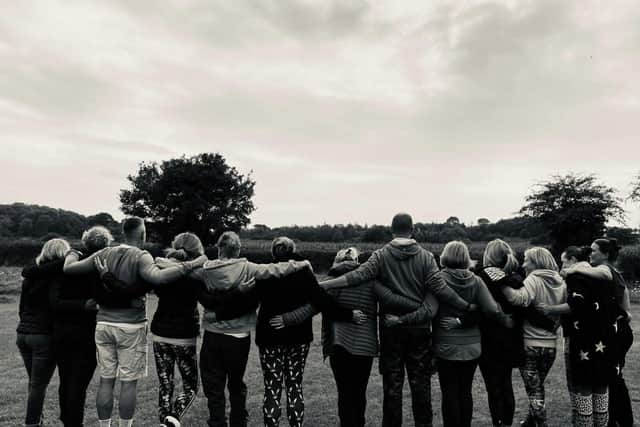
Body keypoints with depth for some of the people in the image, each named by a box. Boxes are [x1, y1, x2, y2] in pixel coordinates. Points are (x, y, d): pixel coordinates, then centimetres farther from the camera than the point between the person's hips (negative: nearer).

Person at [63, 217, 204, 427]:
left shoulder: (104, 254, 4)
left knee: (106, 380, 12)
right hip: (131, 326, -5)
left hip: (104, 323, 5)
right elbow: (157, 277, -30)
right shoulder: (141, 256, -11)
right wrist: (189, 265, -26)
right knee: (129, 382, 6)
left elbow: (69, 268, 6)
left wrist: (73, 253, 26)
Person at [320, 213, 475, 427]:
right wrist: (467, 307, -2)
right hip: (419, 326, 1)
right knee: (420, 381, 13)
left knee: (392, 381, 10)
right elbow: (440, 289, -10)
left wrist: (321, 285, -17)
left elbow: (358, 276, -17)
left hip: (391, 328, -1)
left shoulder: (381, 255, -6)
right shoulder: (425, 256, -4)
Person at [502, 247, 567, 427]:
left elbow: (520, 299, -33)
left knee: (534, 390, 4)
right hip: (550, 344, 7)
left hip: (530, 344, -6)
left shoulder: (534, 279, -14)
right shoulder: (561, 283, 5)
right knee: (538, 387, 22)